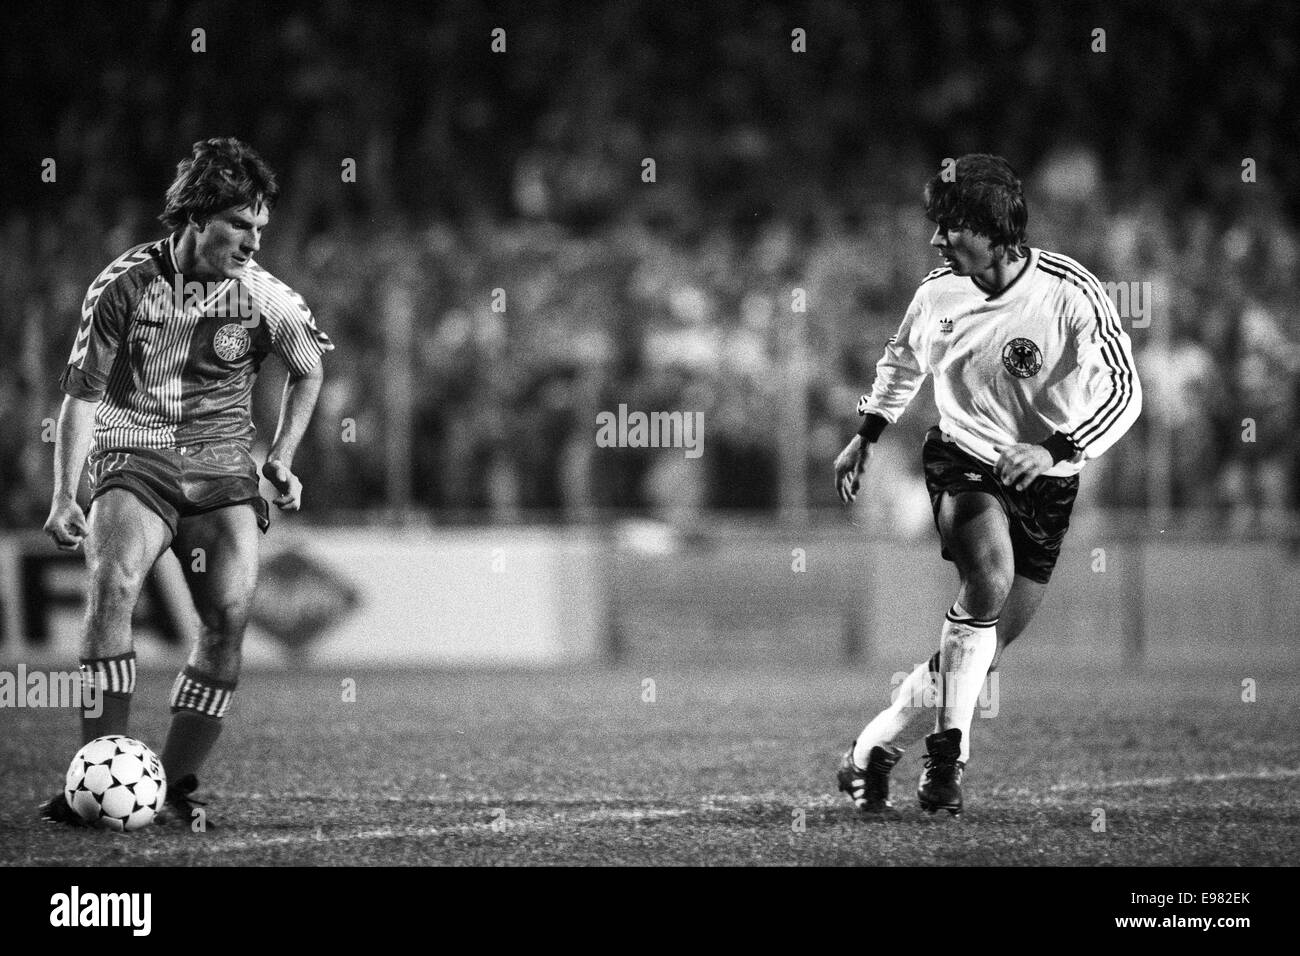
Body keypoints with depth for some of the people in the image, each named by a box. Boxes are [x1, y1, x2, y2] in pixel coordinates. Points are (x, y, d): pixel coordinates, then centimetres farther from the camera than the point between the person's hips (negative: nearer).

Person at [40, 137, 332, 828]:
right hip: (134, 456, -2)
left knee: (231, 614, -16)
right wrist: (64, 497, -4)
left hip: (221, 465, 2)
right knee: (112, 586, -27)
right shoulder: (123, 285, -6)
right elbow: (82, 393, 2)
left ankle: (175, 784, -4)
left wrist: (281, 458, 10)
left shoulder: (261, 294, -1)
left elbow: (308, 369, 18)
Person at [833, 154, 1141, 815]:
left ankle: (872, 753, 20)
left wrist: (1056, 449, -31)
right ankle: (948, 748, -23)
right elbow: (903, 360, 17)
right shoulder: (939, 292, -6)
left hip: (1045, 483, 0)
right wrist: (866, 436, 14)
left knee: (983, 652, 2)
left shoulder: (1069, 291, -19)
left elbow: (1125, 389, -19)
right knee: (989, 575, -32)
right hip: (962, 460, 0)